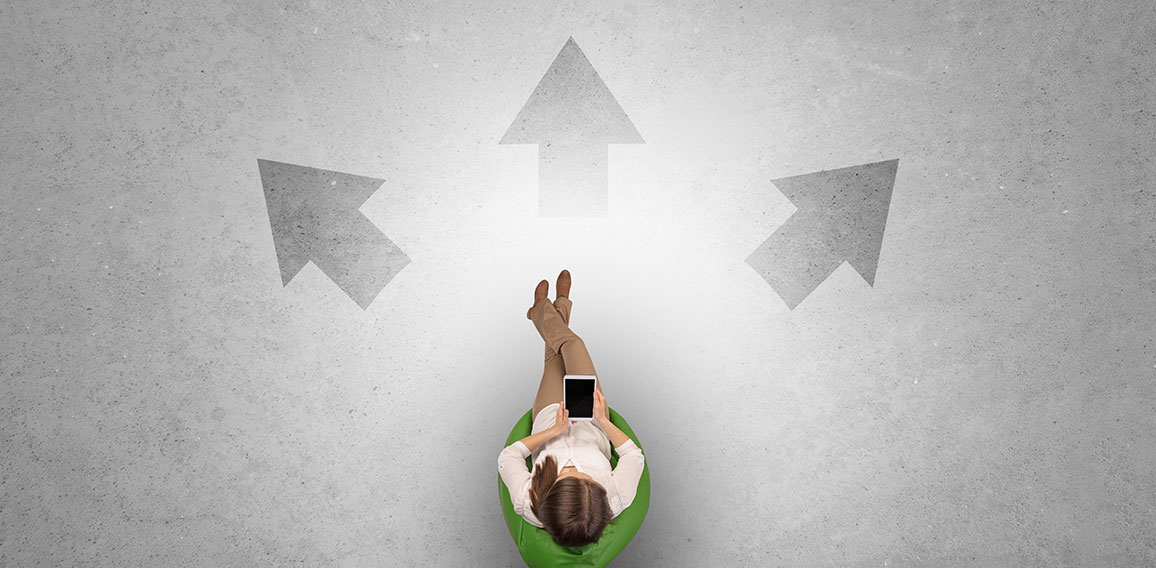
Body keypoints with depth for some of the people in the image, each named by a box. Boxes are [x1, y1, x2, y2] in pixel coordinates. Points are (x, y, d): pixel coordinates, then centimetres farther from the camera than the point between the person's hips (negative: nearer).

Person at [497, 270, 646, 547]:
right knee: (571, 343, 10)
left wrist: (554, 430, -29)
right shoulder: (615, 500, -44)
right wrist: (603, 420, -27)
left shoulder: (528, 503, -45)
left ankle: (542, 310, 56)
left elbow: (508, 457, -27)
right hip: (591, 421, 1)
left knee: (555, 356, 19)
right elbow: (634, 455, -24)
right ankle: (560, 305, 49)